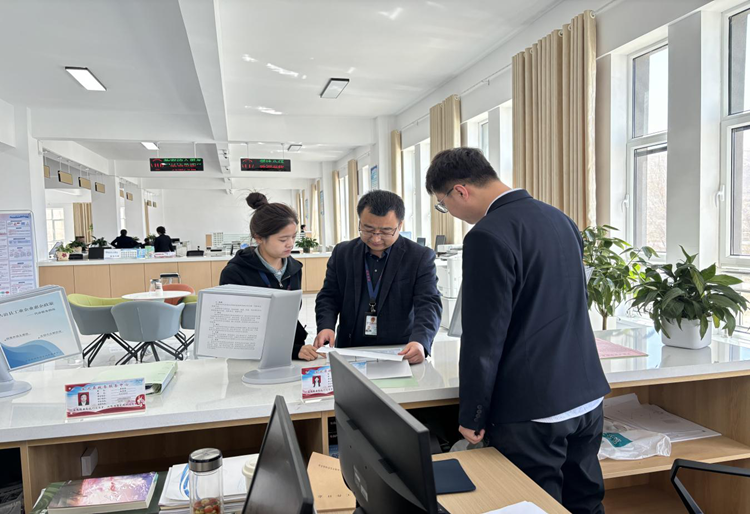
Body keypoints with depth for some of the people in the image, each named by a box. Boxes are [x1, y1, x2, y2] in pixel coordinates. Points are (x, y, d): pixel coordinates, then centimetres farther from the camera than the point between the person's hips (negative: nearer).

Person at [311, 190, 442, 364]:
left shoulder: (421, 257, -4)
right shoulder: (342, 253, 6)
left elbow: (429, 304, -11)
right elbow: (328, 296, 10)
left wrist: (420, 342, -31)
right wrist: (326, 326, -11)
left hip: (400, 354, -1)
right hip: (350, 352, 1)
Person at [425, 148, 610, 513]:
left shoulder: (488, 236, -19)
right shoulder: (561, 219, 8)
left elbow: (483, 338, -18)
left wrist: (471, 416, -7)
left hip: (533, 409, -8)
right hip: (586, 397, 8)